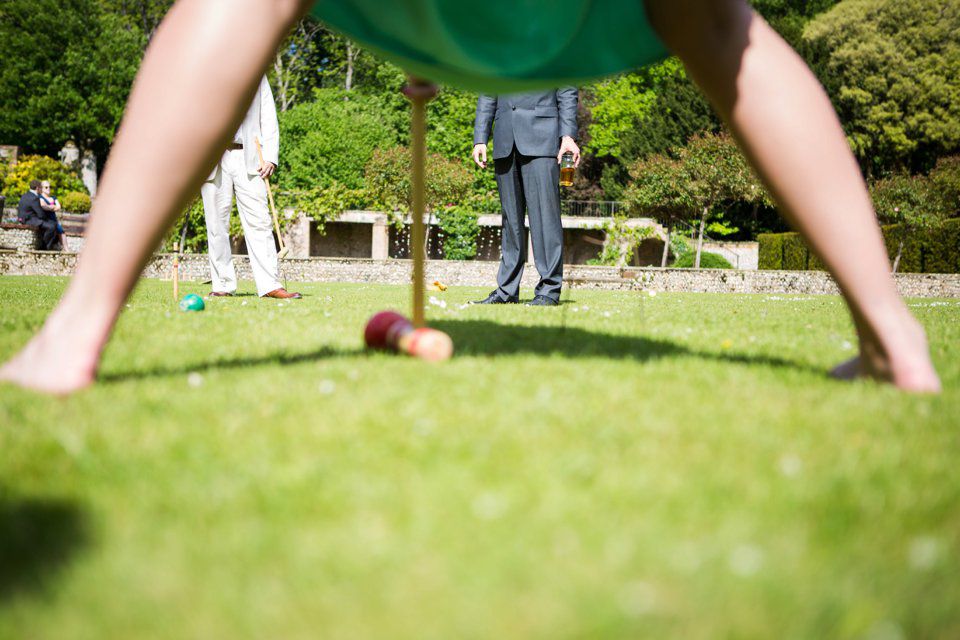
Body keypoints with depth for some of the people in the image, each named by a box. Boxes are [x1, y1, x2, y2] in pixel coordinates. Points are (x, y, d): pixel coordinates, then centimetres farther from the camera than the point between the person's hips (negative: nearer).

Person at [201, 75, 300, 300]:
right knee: (216, 224, 0)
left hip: (248, 158, 0)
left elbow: (269, 119, 11)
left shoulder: (257, 76, 16)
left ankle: (270, 285, -10)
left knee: (259, 221, -8)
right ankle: (223, 285, 7)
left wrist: (270, 157, -1)